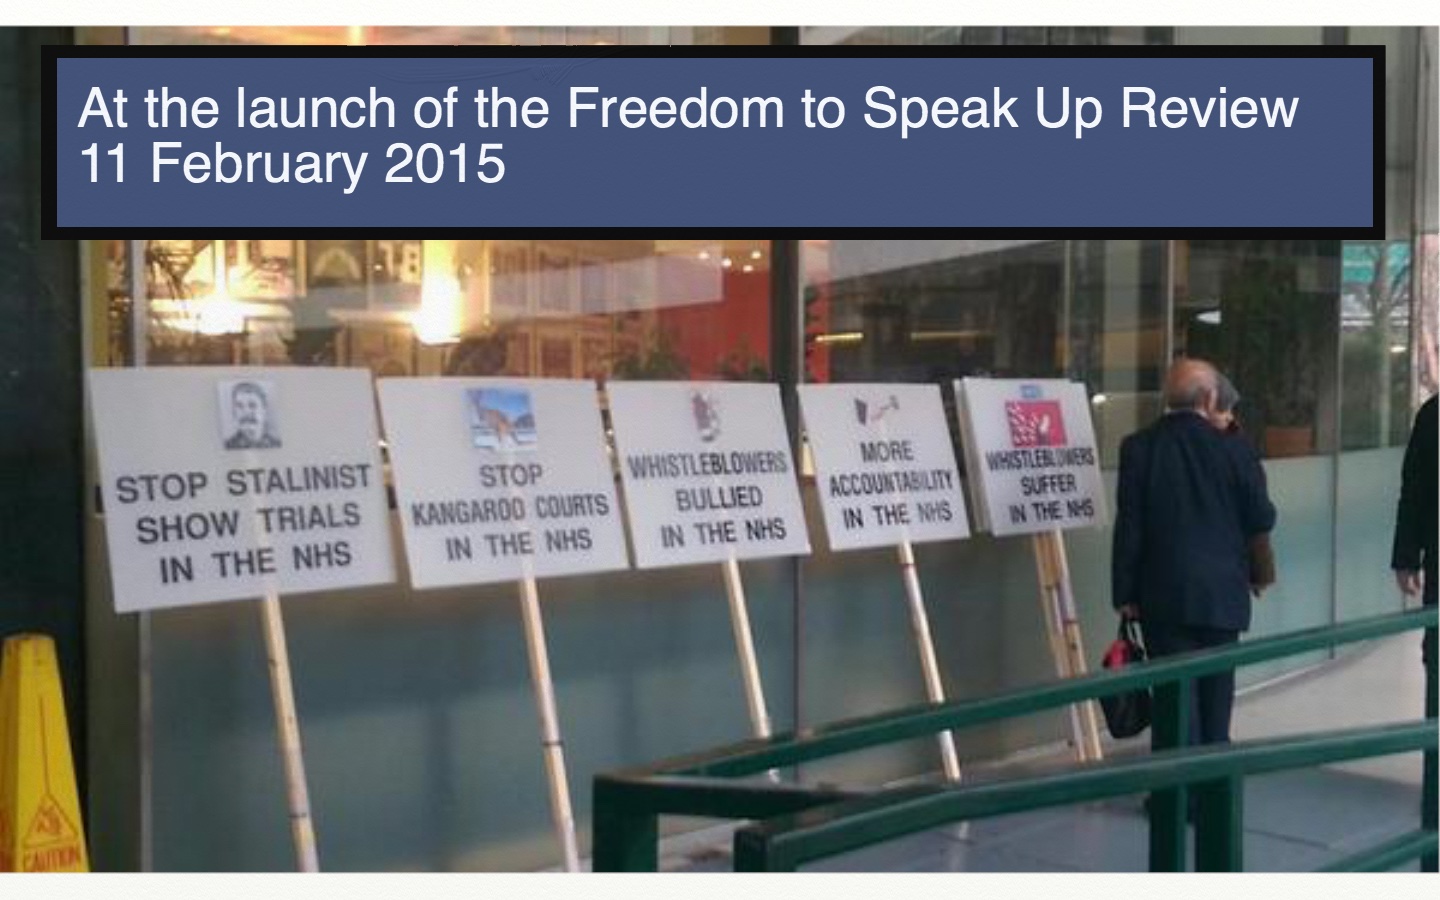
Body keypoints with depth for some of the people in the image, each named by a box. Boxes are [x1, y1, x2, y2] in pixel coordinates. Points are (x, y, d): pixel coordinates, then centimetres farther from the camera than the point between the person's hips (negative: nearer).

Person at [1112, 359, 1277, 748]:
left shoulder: (1138, 447, -7)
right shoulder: (1234, 450, -7)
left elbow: (1128, 525, -8)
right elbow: (1262, 519, -1)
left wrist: (1124, 593, -2)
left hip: (1164, 595, -1)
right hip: (1223, 594, 1)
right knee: (1216, 686, 14)